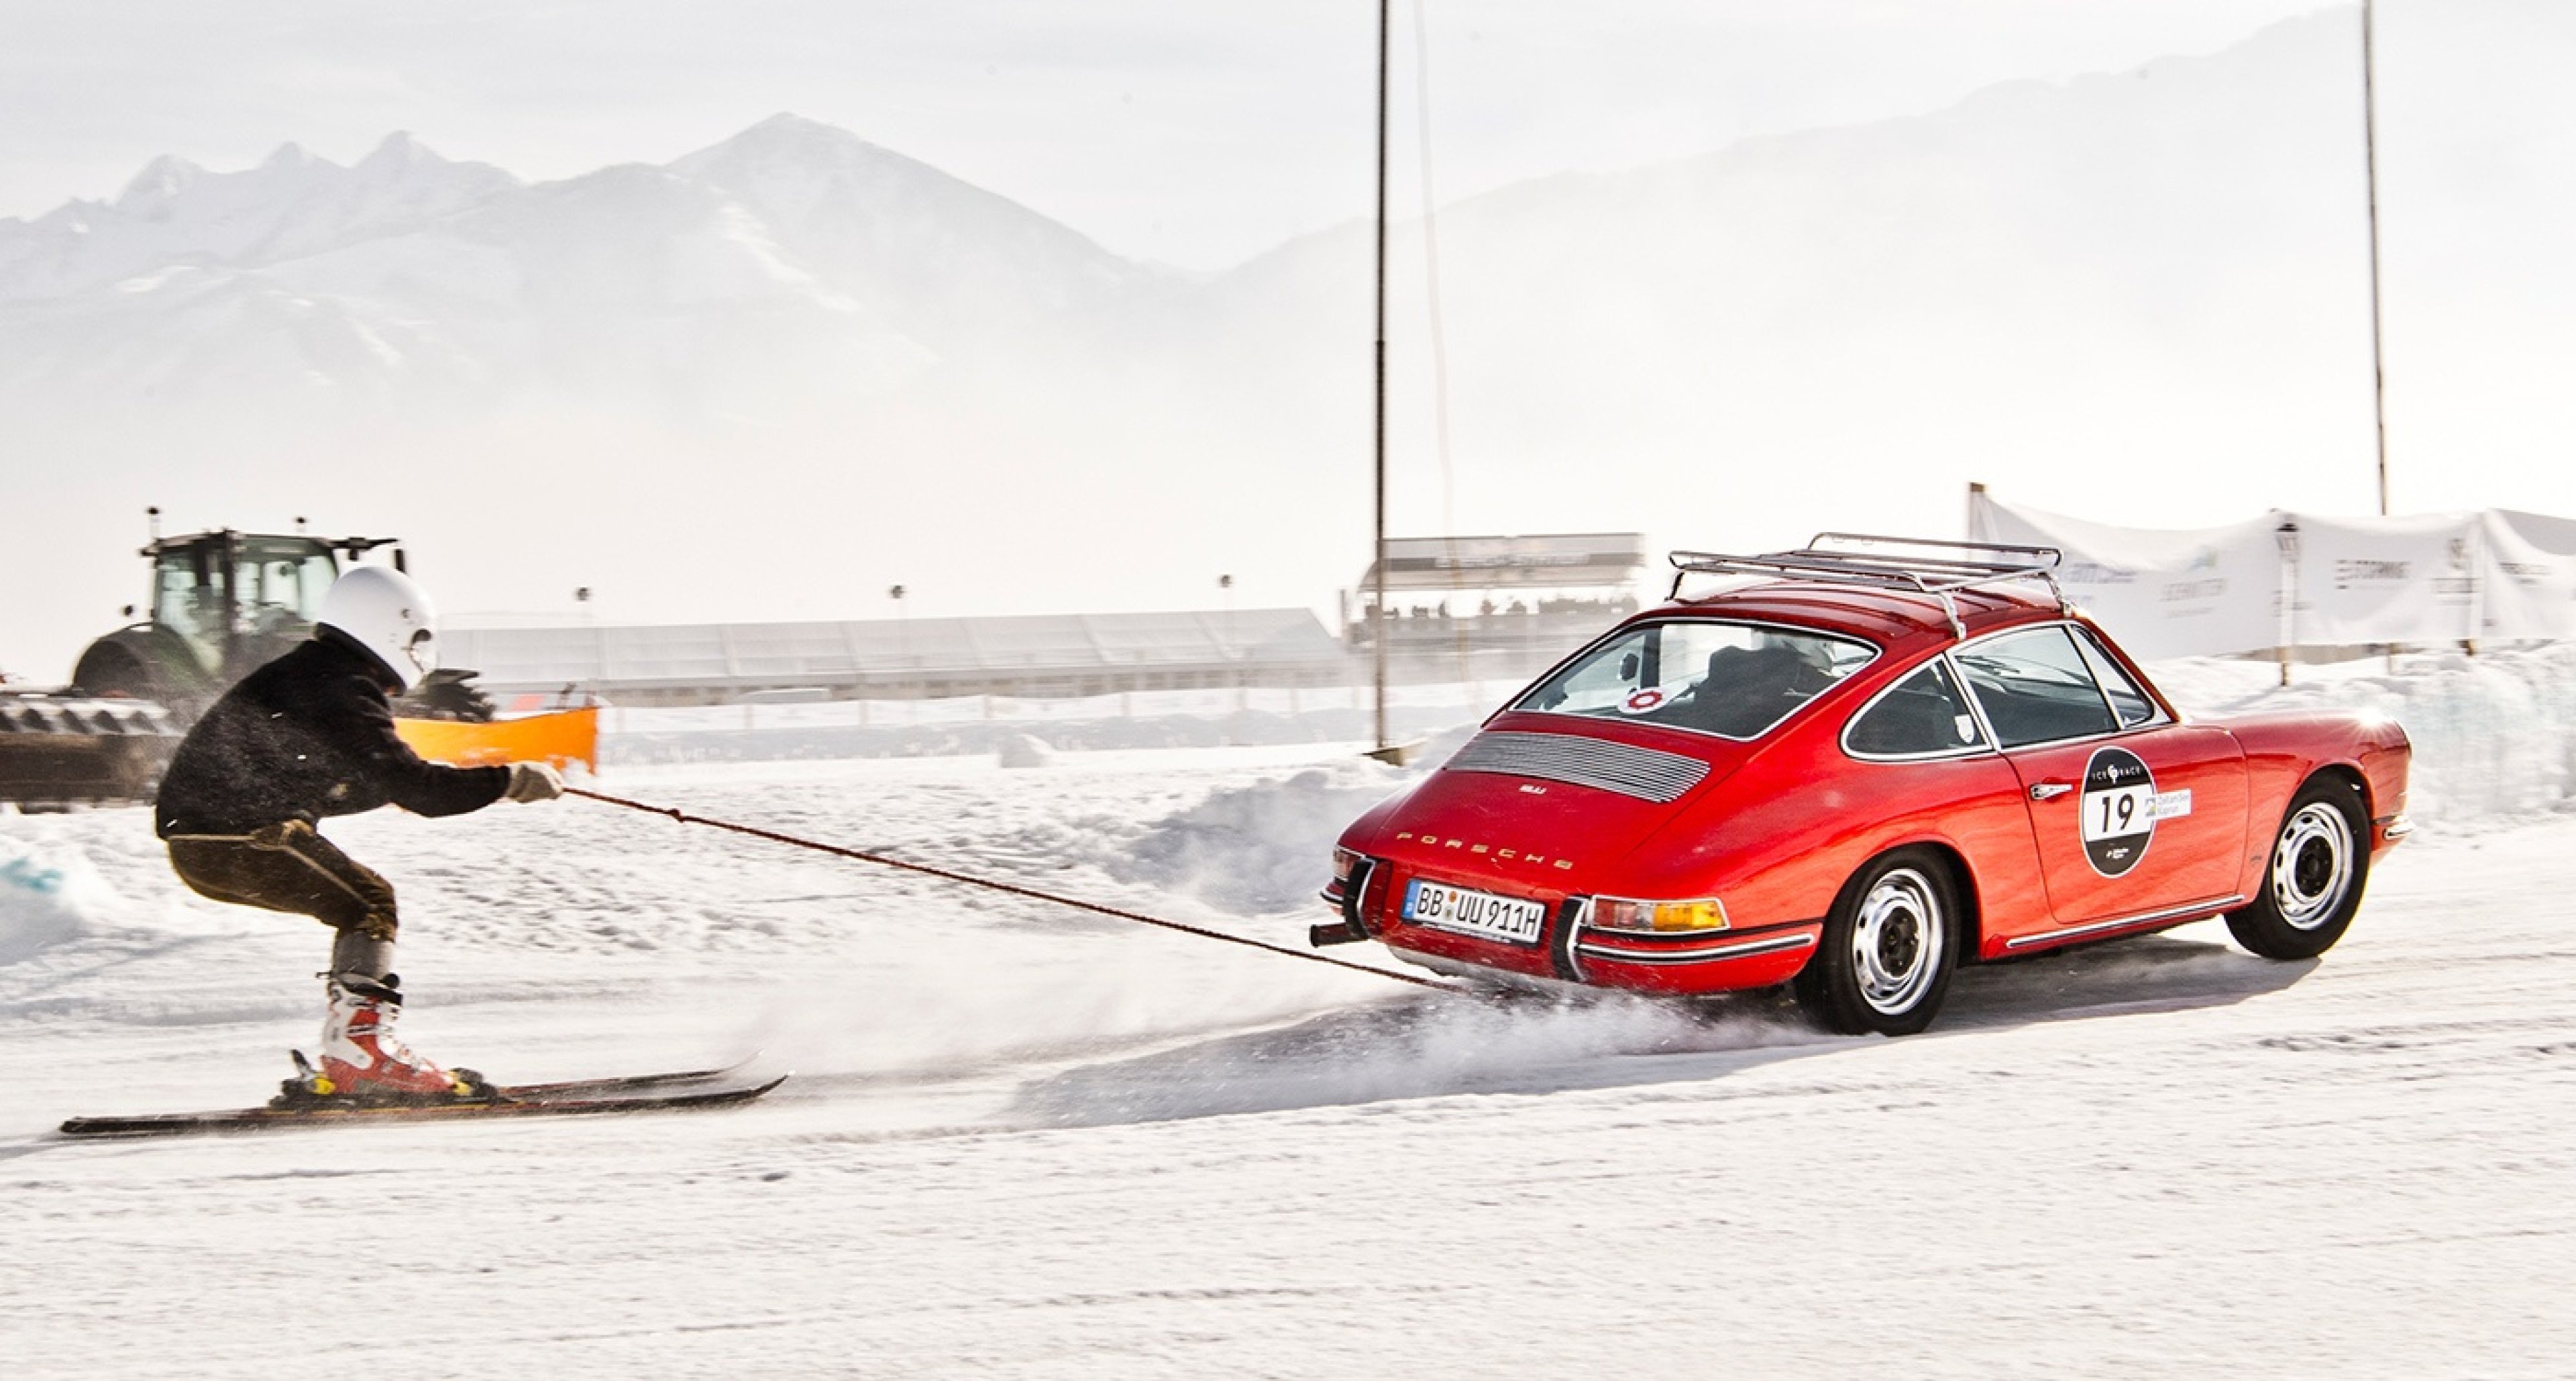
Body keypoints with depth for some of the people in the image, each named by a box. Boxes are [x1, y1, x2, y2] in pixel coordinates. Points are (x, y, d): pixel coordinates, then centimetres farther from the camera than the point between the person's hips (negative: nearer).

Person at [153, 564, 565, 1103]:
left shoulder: (307, 675, 21)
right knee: (369, 904, -4)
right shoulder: (343, 693, -9)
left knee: (359, 902, 16)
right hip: (239, 837, -10)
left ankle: (351, 1058, 12)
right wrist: (513, 781, -7)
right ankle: (357, 1050, -17)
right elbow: (415, 789, -15)